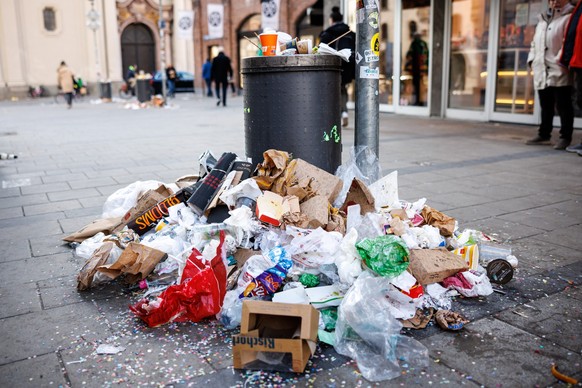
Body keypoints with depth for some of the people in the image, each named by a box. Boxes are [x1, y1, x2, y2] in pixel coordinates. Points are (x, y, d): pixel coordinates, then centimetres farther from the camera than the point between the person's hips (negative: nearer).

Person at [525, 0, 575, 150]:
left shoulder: (569, 17, 0)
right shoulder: (542, 20, 22)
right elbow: (534, 43, 26)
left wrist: (560, 59, -19)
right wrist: (532, 60, 14)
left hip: (559, 72, -7)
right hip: (542, 72, 7)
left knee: (563, 106, -4)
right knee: (545, 106, 14)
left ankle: (565, 137, 2)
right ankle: (544, 135, 23)